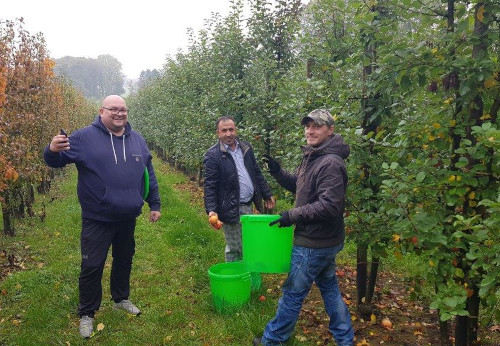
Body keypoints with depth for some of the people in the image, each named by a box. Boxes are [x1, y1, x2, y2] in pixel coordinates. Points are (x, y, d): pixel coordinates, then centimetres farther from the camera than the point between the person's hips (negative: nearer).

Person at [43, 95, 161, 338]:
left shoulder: (137, 140, 6)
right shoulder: (84, 137, -8)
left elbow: (149, 175, 12)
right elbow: (57, 160, -9)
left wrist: (154, 204, 11)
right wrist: (53, 150, -33)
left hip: (128, 218, 4)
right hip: (97, 220, -4)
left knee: (124, 260, 19)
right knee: (92, 266, 3)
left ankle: (121, 298, 40)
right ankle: (86, 313, 22)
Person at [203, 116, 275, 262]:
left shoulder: (246, 148, 9)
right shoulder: (213, 155, -10)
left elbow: (257, 173, 17)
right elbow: (209, 186, -12)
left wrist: (267, 194, 18)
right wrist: (211, 210, -21)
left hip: (248, 206, 6)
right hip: (231, 210, -6)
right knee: (234, 250, 2)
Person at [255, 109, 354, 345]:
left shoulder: (330, 163, -23)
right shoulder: (312, 157, 8)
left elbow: (329, 206, -28)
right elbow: (299, 186, 19)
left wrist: (293, 215, -23)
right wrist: (278, 172, 2)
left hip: (314, 243, -10)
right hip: (323, 240, 10)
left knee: (293, 293, 6)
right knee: (329, 288, 20)